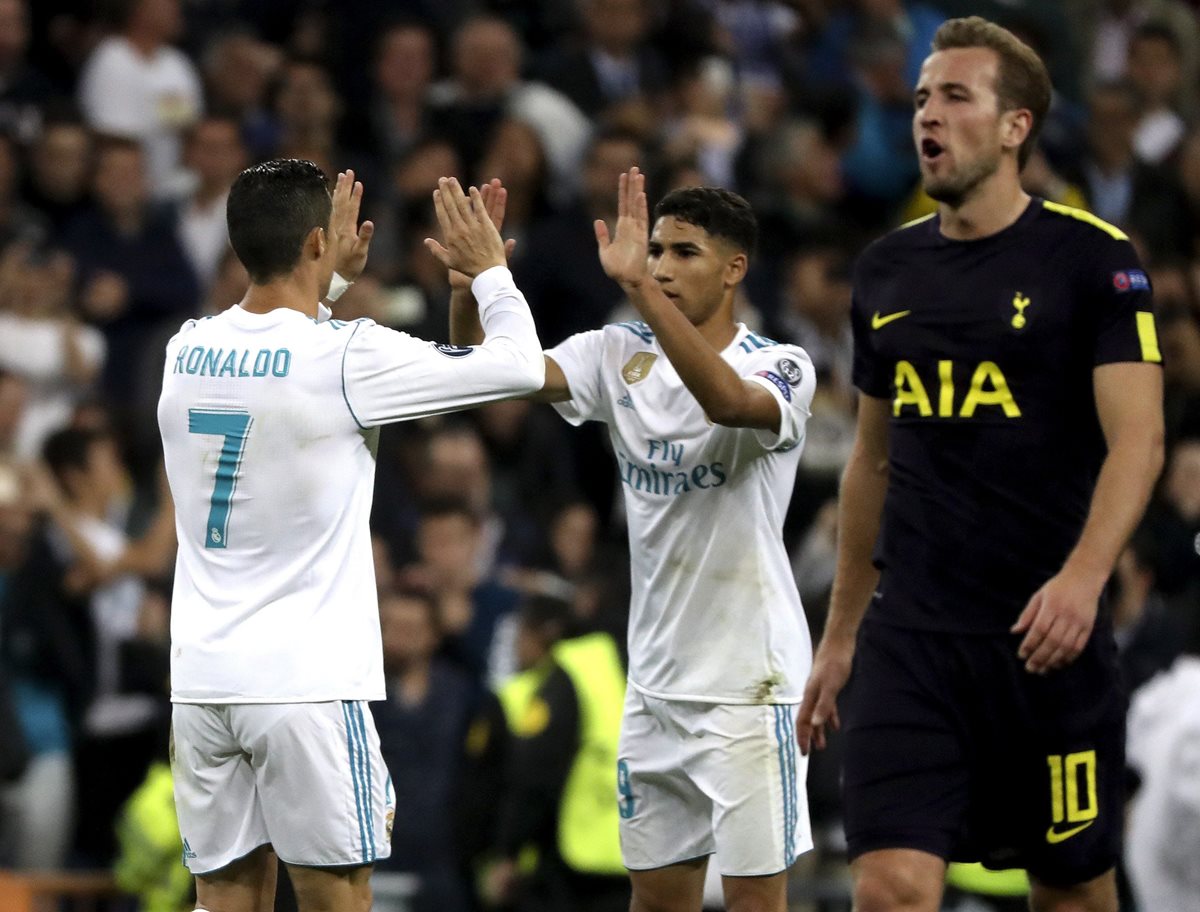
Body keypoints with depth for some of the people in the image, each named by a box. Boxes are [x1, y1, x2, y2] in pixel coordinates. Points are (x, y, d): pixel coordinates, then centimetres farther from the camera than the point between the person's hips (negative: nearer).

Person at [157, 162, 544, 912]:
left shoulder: (187, 351, 6)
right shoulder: (345, 357, -12)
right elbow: (521, 367, -6)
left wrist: (336, 276, 34)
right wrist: (490, 270, 10)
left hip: (201, 679, 6)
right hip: (307, 682, -6)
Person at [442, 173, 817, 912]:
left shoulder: (780, 368, -11)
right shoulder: (620, 356, 5)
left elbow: (728, 400, -34)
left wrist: (639, 286, -43)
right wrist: (470, 288, -27)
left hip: (750, 682, -6)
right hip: (658, 678, 6)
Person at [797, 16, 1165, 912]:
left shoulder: (1093, 257, -5)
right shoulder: (887, 268, 10)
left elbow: (1137, 438, -14)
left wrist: (1083, 576, -31)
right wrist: (840, 634, 21)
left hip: (1045, 637, -3)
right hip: (910, 636, 3)